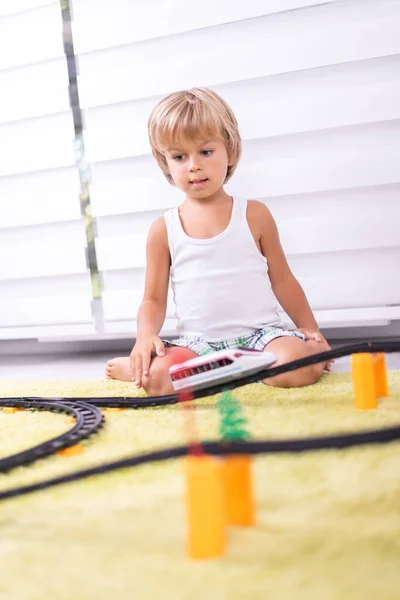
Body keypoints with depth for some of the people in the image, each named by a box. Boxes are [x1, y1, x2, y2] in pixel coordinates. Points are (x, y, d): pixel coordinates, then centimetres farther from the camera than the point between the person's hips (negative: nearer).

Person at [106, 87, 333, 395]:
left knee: (298, 366, -32)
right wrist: (146, 335, -12)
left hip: (259, 331, 0)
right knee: (158, 378, -30)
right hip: (198, 342, 0)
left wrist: (311, 329, 8)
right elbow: (154, 299, 8)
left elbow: (282, 279, 12)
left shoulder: (254, 214, 5)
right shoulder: (164, 230, 5)